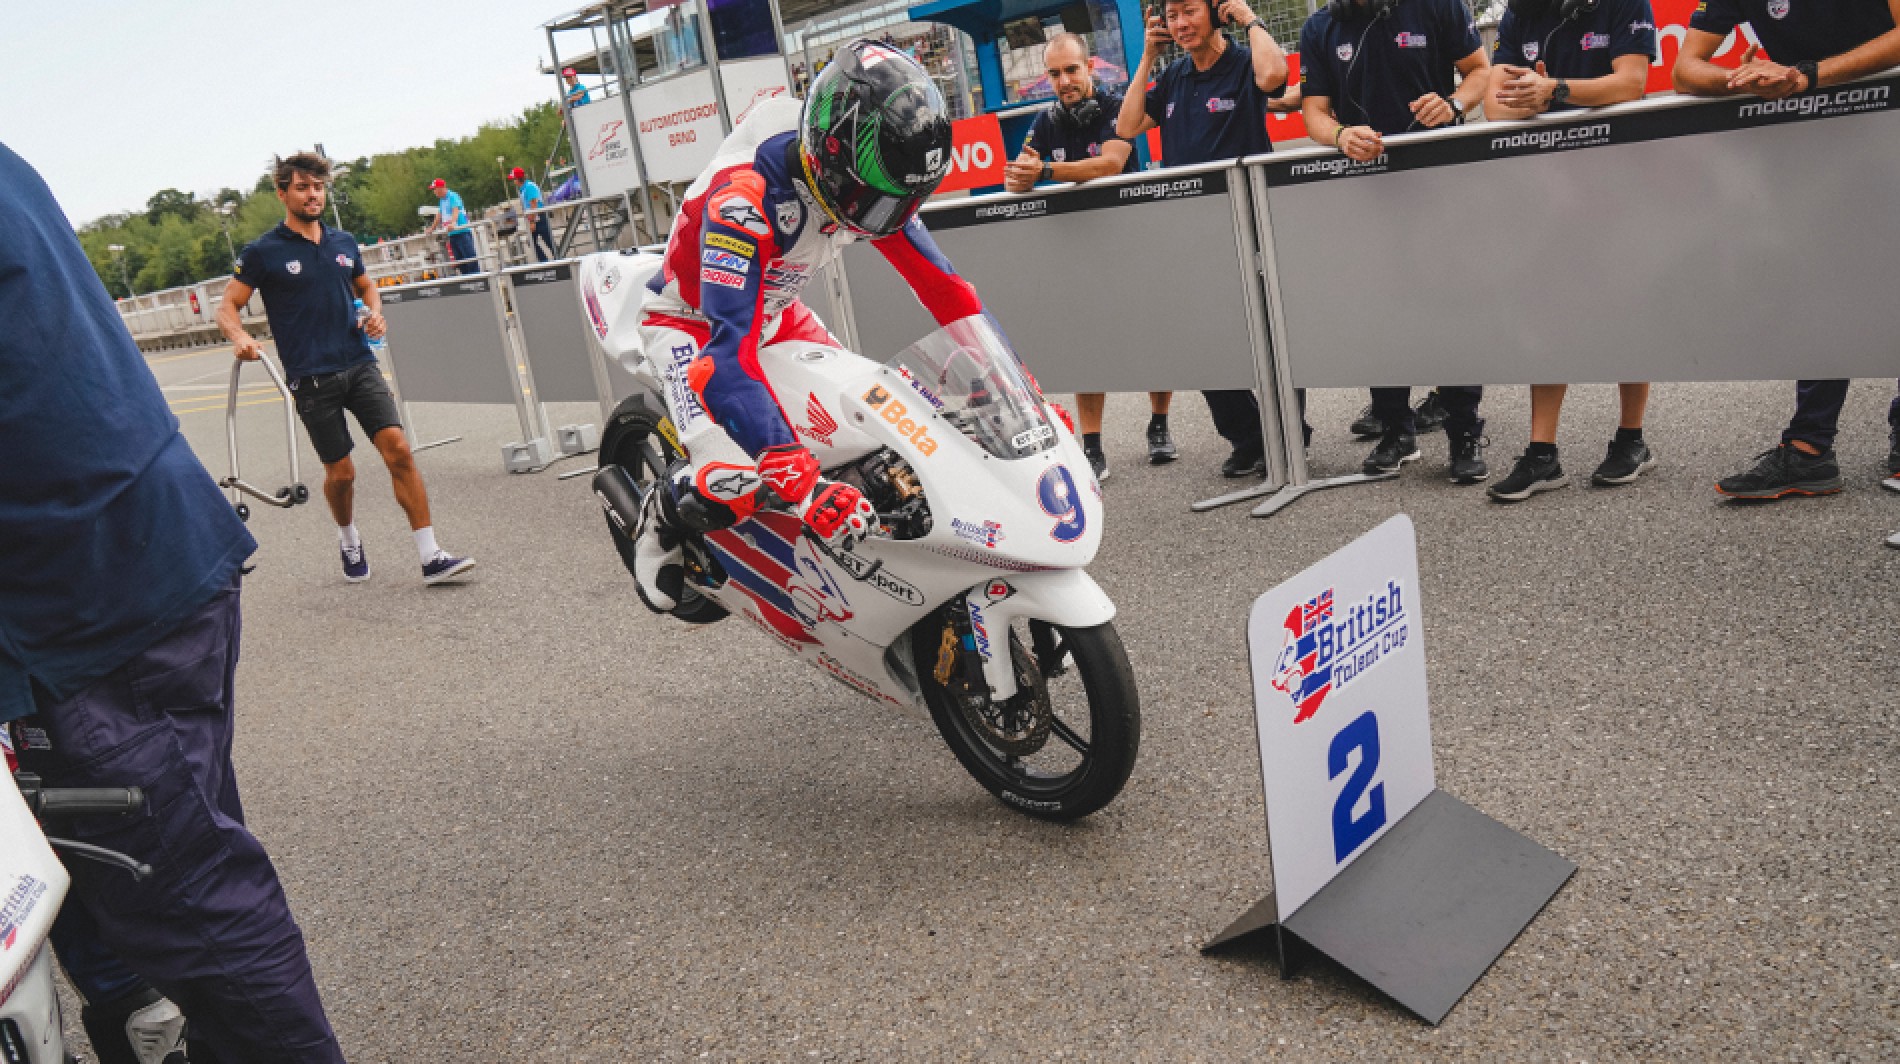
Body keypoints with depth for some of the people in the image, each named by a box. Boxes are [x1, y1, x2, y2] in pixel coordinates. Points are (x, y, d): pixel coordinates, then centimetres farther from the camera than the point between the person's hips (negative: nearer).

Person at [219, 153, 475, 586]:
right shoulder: (263, 252, -1)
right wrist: (240, 337, -21)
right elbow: (227, 307, 1)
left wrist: (375, 312, 4)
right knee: (341, 472, 2)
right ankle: (349, 540, 35)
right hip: (312, 379, -3)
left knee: (398, 449, -12)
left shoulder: (344, 242, 10)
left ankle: (431, 557, -11)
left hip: (360, 365, 3)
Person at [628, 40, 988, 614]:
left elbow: (941, 284, -10)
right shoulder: (747, 195, -39)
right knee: (730, 487, -28)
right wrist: (803, 485, -52)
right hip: (691, 322, -7)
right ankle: (660, 512, 6)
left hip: (775, 312, 7)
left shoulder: (865, 180, -17)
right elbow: (729, 347, -45)